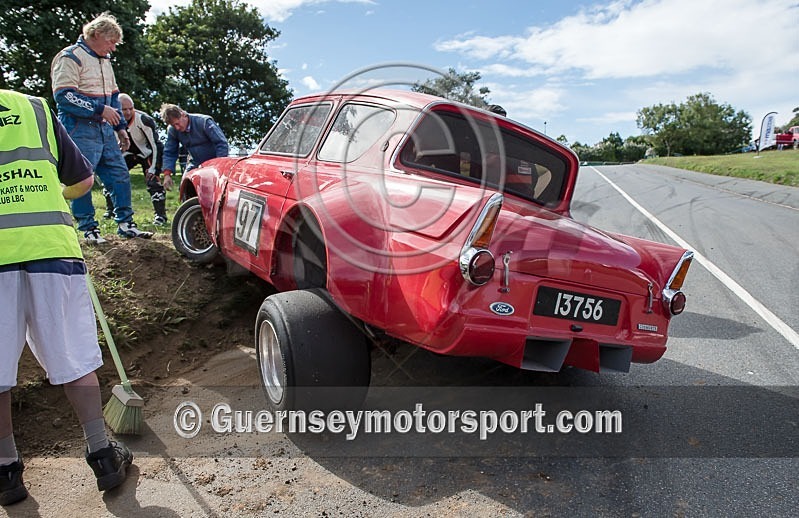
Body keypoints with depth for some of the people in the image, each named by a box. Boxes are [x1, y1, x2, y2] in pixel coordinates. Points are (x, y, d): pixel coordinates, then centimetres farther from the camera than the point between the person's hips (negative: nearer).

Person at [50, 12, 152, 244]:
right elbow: (63, 95, -18)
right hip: (80, 131, -8)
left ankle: (125, 223, 14)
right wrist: (100, 109, -20)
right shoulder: (70, 57, -9)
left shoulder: (104, 61, 19)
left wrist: (120, 127, 19)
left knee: (120, 174, 6)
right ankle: (89, 229, 5)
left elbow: (113, 96, 24)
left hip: (105, 129, 8)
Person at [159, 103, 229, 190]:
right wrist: (167, 174, -14)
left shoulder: (204, 121, -21)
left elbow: (222, 143, -23)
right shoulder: (172, 130, -7)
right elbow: (169, 153, 0)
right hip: (195, 165, 5)